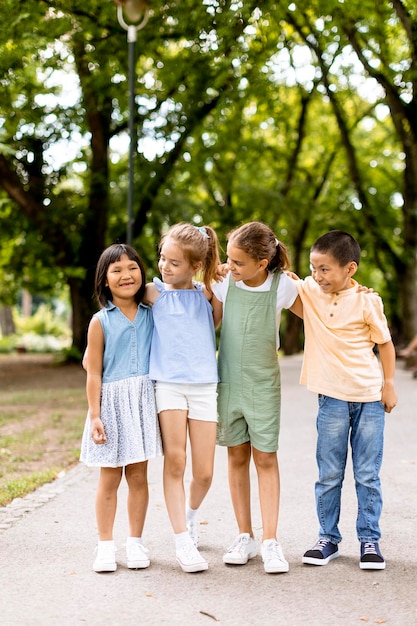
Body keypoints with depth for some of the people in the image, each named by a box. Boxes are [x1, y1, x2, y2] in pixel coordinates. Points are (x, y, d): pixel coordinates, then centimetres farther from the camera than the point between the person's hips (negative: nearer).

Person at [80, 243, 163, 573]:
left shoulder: (152, 315, 6)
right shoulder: (101, 322, -2)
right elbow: (94, 372, -2)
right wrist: (95, 416, -6)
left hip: (144, 401, 2)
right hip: (112, 401, -2)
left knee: (138, 475, 8)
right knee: (109, 478, 4)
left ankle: (136, 542, 20)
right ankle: (105, 546, 15)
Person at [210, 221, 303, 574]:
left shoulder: (282, 286, -10)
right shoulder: (224, 282, -4)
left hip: (263, 383, -2)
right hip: (228, 380, 2)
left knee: (266, 458, -2)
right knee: (237, 456, 8)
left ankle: (270, 542, 3)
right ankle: (245, 538, 18)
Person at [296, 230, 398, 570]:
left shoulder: (367, 301, -7)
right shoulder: (310, 293, 0)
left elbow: (385, 342, 2)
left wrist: (389, 384, 0)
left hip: (370, 397, -2)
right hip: (333, 398, 2)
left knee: (368, 475, 5)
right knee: (329, 475, 8)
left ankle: (369, 540, 15)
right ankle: (328, 538, 20)